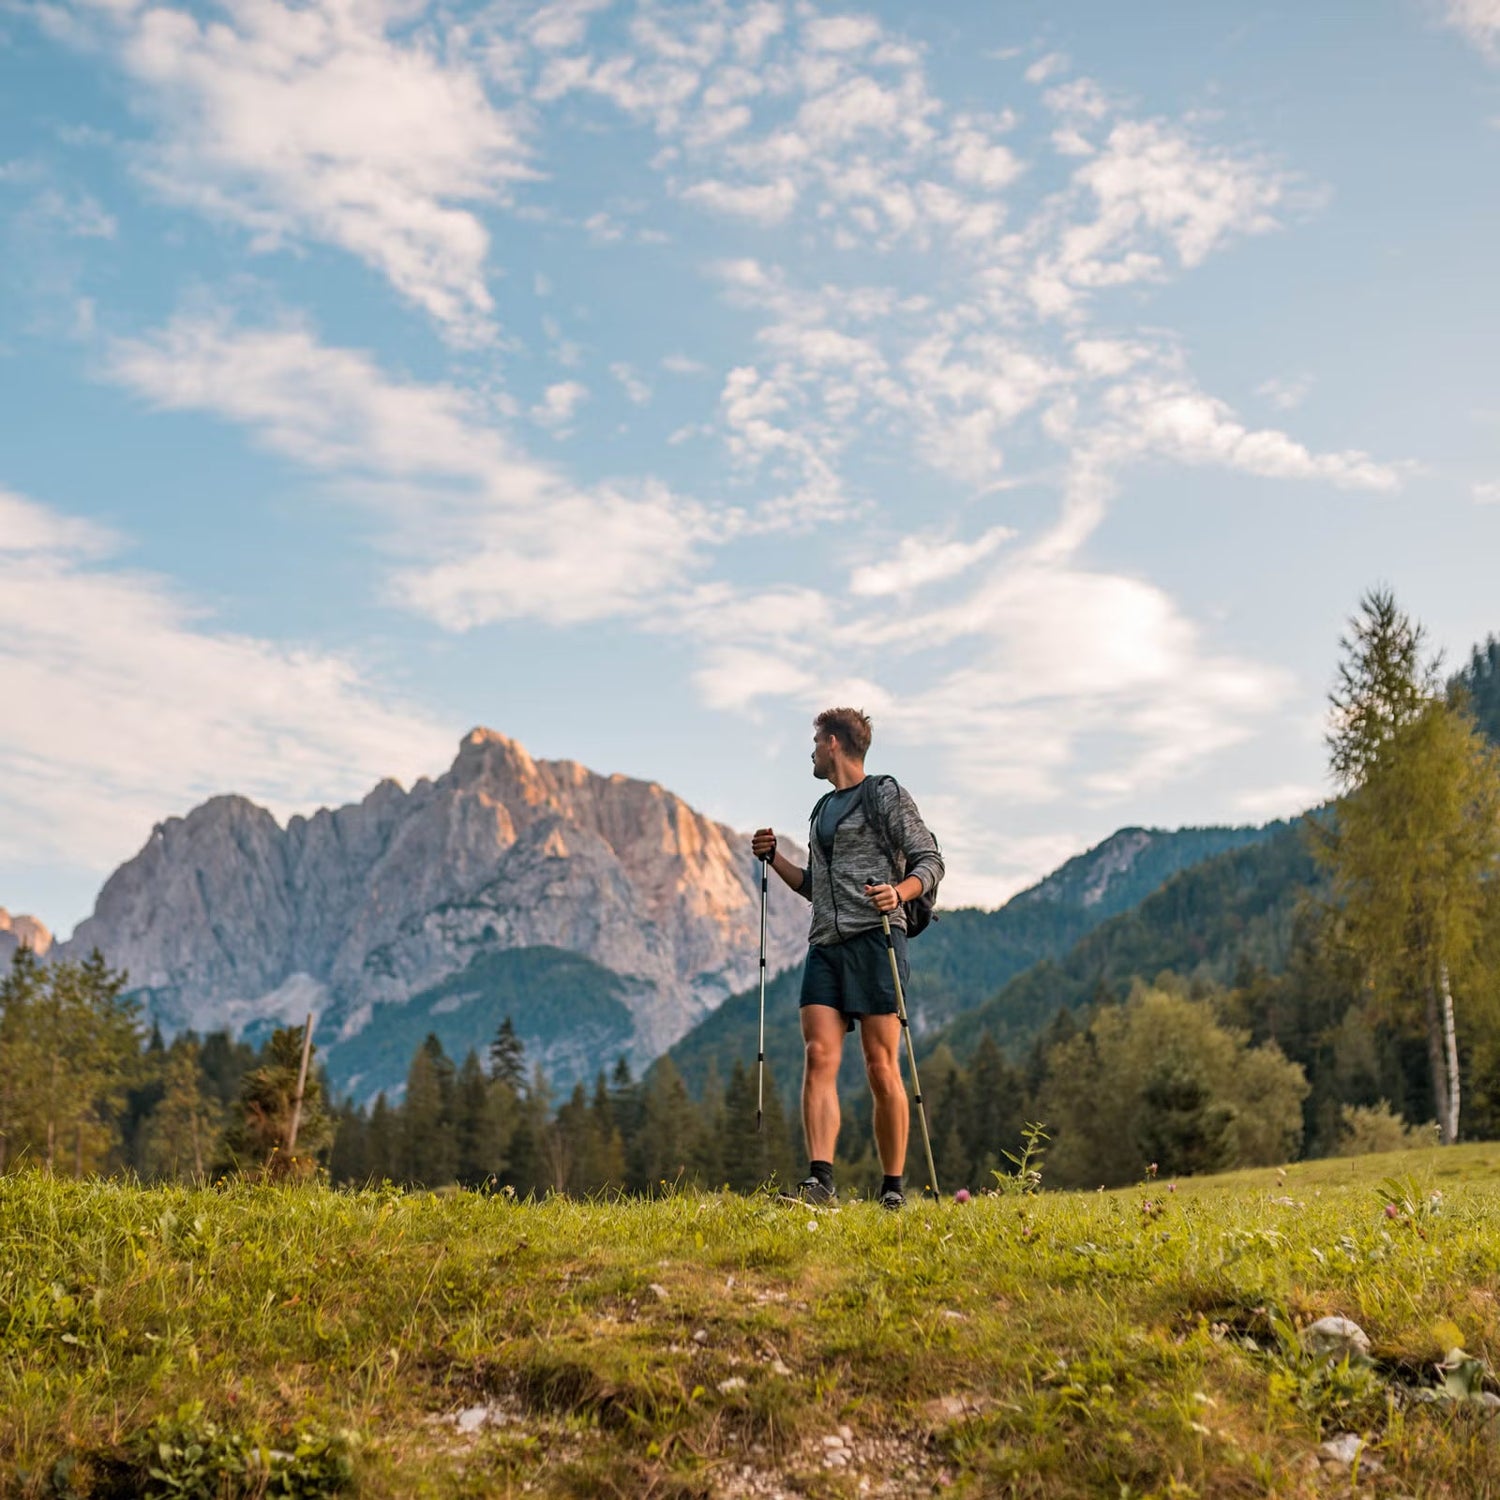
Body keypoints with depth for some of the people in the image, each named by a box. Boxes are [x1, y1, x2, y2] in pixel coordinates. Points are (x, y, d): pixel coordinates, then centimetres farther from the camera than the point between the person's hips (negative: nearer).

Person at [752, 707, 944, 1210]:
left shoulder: (886, 795, 5)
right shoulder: (823, 810, 26)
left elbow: (930, 861, -1)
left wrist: (898, 892, -19)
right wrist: (774, 858, 19)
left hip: (875, 938, -6)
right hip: (825, 945, 6)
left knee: (881, 1068, -6)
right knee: (818, 1057, -11)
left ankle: (893, 1187, 3)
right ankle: (821, 1178, -18)